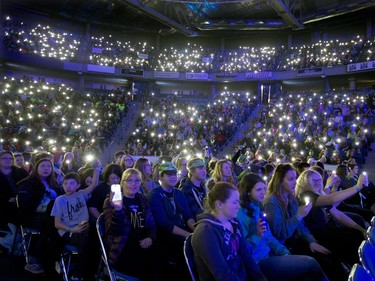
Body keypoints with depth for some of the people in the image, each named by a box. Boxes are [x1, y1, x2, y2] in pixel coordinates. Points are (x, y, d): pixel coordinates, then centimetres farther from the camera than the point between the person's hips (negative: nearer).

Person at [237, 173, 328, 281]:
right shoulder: (240, 214, -17)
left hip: (269, 255, 8)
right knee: (310, 263, -9)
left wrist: (285, 253, 3)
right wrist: (257, 235, -28)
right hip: (258, 263, -8)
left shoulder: (258, 208, 9)